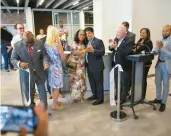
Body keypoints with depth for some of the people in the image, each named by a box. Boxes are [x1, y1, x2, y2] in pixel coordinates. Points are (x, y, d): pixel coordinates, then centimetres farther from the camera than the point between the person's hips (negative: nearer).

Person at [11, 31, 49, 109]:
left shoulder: (39, 44, -7)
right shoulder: (17, 46, -12)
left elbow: (44, 55, 0)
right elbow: (13, 59, -6)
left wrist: (46, 63, -22)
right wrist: (19, 64, -30)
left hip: (40, 73, 2)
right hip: (27, 74, -1)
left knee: (42, 92, 15)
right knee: (29, 94, 15)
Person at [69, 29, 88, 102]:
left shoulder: (84, 44, 12)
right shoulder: (74, 43, -6)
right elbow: (74, 52, -20)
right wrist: (85, 51, -28)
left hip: (82, 65, 6)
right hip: (74, 65, -6)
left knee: (82, 80, 8)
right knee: (76, 80, -1)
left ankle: (81, 96, 21)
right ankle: (75, 96, 11)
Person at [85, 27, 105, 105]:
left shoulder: (99, 41, -9)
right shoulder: (87, 42, 13)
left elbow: (102, 52, -20)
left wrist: (93, 50, -31)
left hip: (97, 66, -8)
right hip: (89, 66, 8)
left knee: (98, 83, 3)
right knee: (92, 82, 18)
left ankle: (100, 99, 14)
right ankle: (95, 95, 35)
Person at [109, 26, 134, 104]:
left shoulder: (129, 41, -18)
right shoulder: (116, 39, 6)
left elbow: (126, 53, -31)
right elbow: (112, 49, 8)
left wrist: (116, 47, -33)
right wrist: (111, 46, -15)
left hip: (124, 65, -7)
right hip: (116, 64, 8)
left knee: (124, 83, 9)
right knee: (117, 81, 21)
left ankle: (123, 98, 24)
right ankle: (118, 95, 38)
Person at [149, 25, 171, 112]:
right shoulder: (160, 41, 8)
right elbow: (155, 52, 3)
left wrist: (162, 48, -24)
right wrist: (157, 48, -17)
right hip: (159, 64, 6)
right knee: (157, 82, 16)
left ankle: (163, 103, 19)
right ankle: (158, 98, 34)